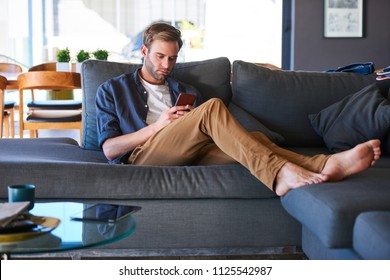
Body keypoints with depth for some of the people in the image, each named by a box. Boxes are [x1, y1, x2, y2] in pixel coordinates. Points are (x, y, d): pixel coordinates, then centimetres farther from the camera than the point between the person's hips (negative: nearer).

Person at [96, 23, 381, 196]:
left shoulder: (185, 90, 30)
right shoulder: (112, 90, 18)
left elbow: (217, 132, 21)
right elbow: (109, 149, 4)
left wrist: (195, 121, -2)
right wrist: (158, 125, -4)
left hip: (189, 154, 5)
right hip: (142, 156, -4)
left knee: (252, 138, -25)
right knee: (213, 107, -29)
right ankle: (279, 173, -48)